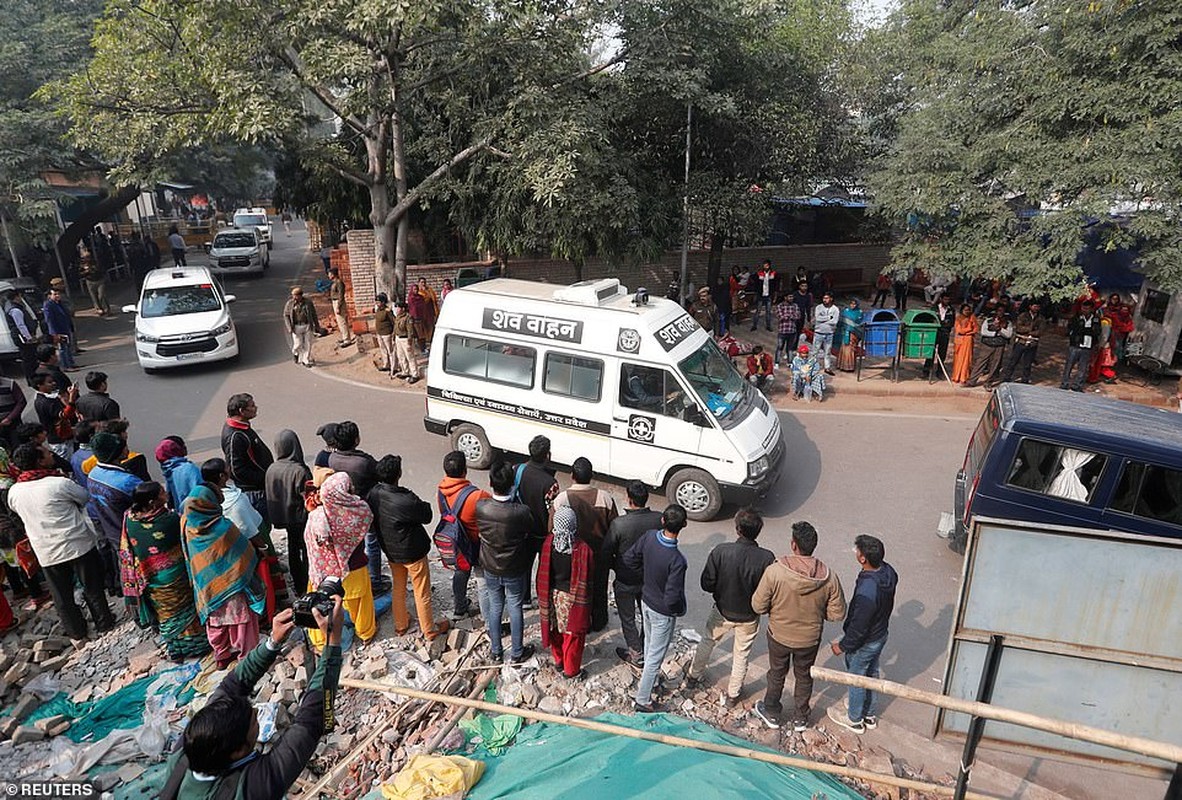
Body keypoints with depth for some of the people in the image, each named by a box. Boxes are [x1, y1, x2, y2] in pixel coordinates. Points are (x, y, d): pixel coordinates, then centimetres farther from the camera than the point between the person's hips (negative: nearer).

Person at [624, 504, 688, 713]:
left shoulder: (649, 537, -18)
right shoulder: (677, 560, -35)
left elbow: (629, 558, -2)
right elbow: (672, 597, -30)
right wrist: (680, 610, -8)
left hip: (646, 601, 7)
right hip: (663, 612, -6)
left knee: (650, 645, 30)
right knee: (655, 656, 13)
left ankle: (647, 680, 53)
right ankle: (642, 700, 28)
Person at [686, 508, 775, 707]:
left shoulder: (720, 552, -27)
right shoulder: (767, 558, -27)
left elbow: (707, 584, -18)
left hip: (722, 612, 0)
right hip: (749, 616, 0)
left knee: (707, 642, 29)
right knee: (741, 656, 24)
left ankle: (694, 675, 50)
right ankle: (732, 695, 41)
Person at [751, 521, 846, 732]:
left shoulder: (774, 571, -30)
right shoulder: (829, 577, -23)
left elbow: (758, 606, -20)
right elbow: (837, 613, -12)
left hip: (779, 635, -1)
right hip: (810, 639, 1)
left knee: (777, 674, 24)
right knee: (804, 677, 26)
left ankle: (772, 713, 45)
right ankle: (800, 718, 45)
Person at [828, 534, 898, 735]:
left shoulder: (866, 592, -41)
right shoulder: (888, 572, -16)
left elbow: (858, 628, -28)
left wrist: (842, 646, -12)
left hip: (864, 643, -7)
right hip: (881, 634, 7)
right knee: (871, 675, 27)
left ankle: (854, 720, 41)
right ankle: (870, 716, 49)